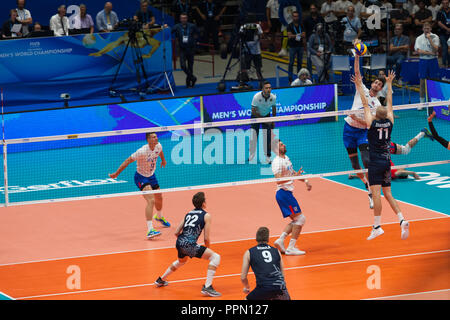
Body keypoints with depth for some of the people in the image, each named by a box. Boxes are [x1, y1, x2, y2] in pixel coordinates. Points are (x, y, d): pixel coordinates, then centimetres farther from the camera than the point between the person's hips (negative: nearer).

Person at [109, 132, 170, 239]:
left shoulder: (158, 146, -10)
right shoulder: (142, 151, -31)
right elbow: (128, 161, -24)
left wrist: (163, 160, 37)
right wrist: (116, 173, -21)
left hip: (152, 176, 8)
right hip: (141, 178, -8)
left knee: (159, 198, 26)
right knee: (151, 201, -25)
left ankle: (159, 217, 59)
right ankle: (150, 230, -32)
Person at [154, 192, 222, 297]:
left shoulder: (189, 213, 19)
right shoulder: (206, 216, 1)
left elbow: (176, 232, 19)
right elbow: (206, 238, -2)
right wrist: (208, 250, 15)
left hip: (179, 242, 8)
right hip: (189, 245, -8)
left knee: (181, 261, 40)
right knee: (215, 257, -4)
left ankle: (160, 280, 54)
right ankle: (207, 287, -16)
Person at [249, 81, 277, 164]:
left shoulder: (273, 97, -16)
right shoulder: (256, 97, -27)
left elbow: (274, 109, 0)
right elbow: (253, 111, -21)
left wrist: (273, 122, 2)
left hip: (267, 116, 2)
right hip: (256, 116, -2)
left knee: (268, 137, -8)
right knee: (253, 137, -5)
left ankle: (268, 157, 2)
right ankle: (252, 155, 13)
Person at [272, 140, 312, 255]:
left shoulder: (286, 158, 14)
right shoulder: (277, 162, -16)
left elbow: (293, 172, 29)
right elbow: (278, 180, -26)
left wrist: (305, 181, 24)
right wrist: (294, 176, -36)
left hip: (288, 193, 10)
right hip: (284, 193, -10)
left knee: (296, 221, 12)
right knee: (300, 219, -9)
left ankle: (280, 240, 3)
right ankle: (291, 248, -10)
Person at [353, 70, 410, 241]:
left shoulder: (372, 123, -8)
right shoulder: (389, 122, 2)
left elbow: (365, 104, 0)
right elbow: (389, 102, 14)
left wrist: (359, 85, 8)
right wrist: (389, 84, 24)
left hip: (376, 163, -6)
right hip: (387, 162, 6)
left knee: (376, 193, -10)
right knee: (387, 194, 10)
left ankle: (377, 226, -15)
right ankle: (402, 220, -4)